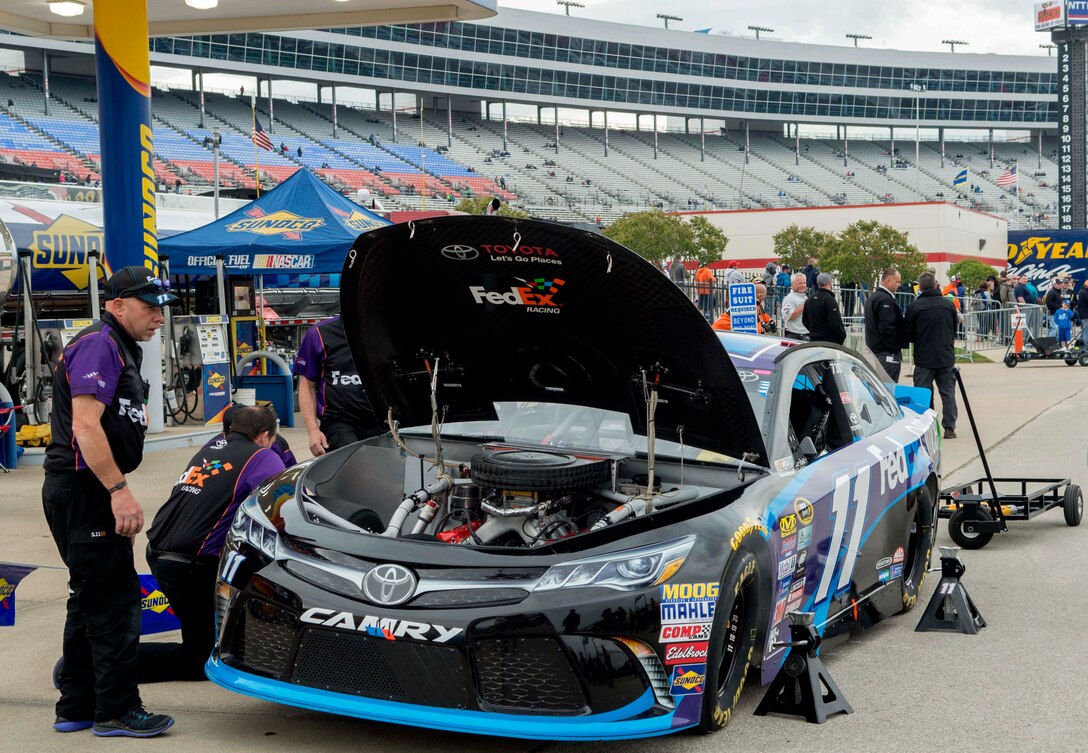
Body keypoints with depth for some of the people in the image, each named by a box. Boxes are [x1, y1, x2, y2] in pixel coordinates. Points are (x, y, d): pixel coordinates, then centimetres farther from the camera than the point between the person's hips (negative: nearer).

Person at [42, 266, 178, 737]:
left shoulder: (119, 349, 21)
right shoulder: (99, 345, -12)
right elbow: (85, 425, -22)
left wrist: (116, 492, 24)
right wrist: (119, 490, -24)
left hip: (89, 491, 11)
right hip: (84, 489, -11)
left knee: (91, 600, 15)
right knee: (115, 600, -8)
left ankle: (76, 706, 22)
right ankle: (116, 710, -2)